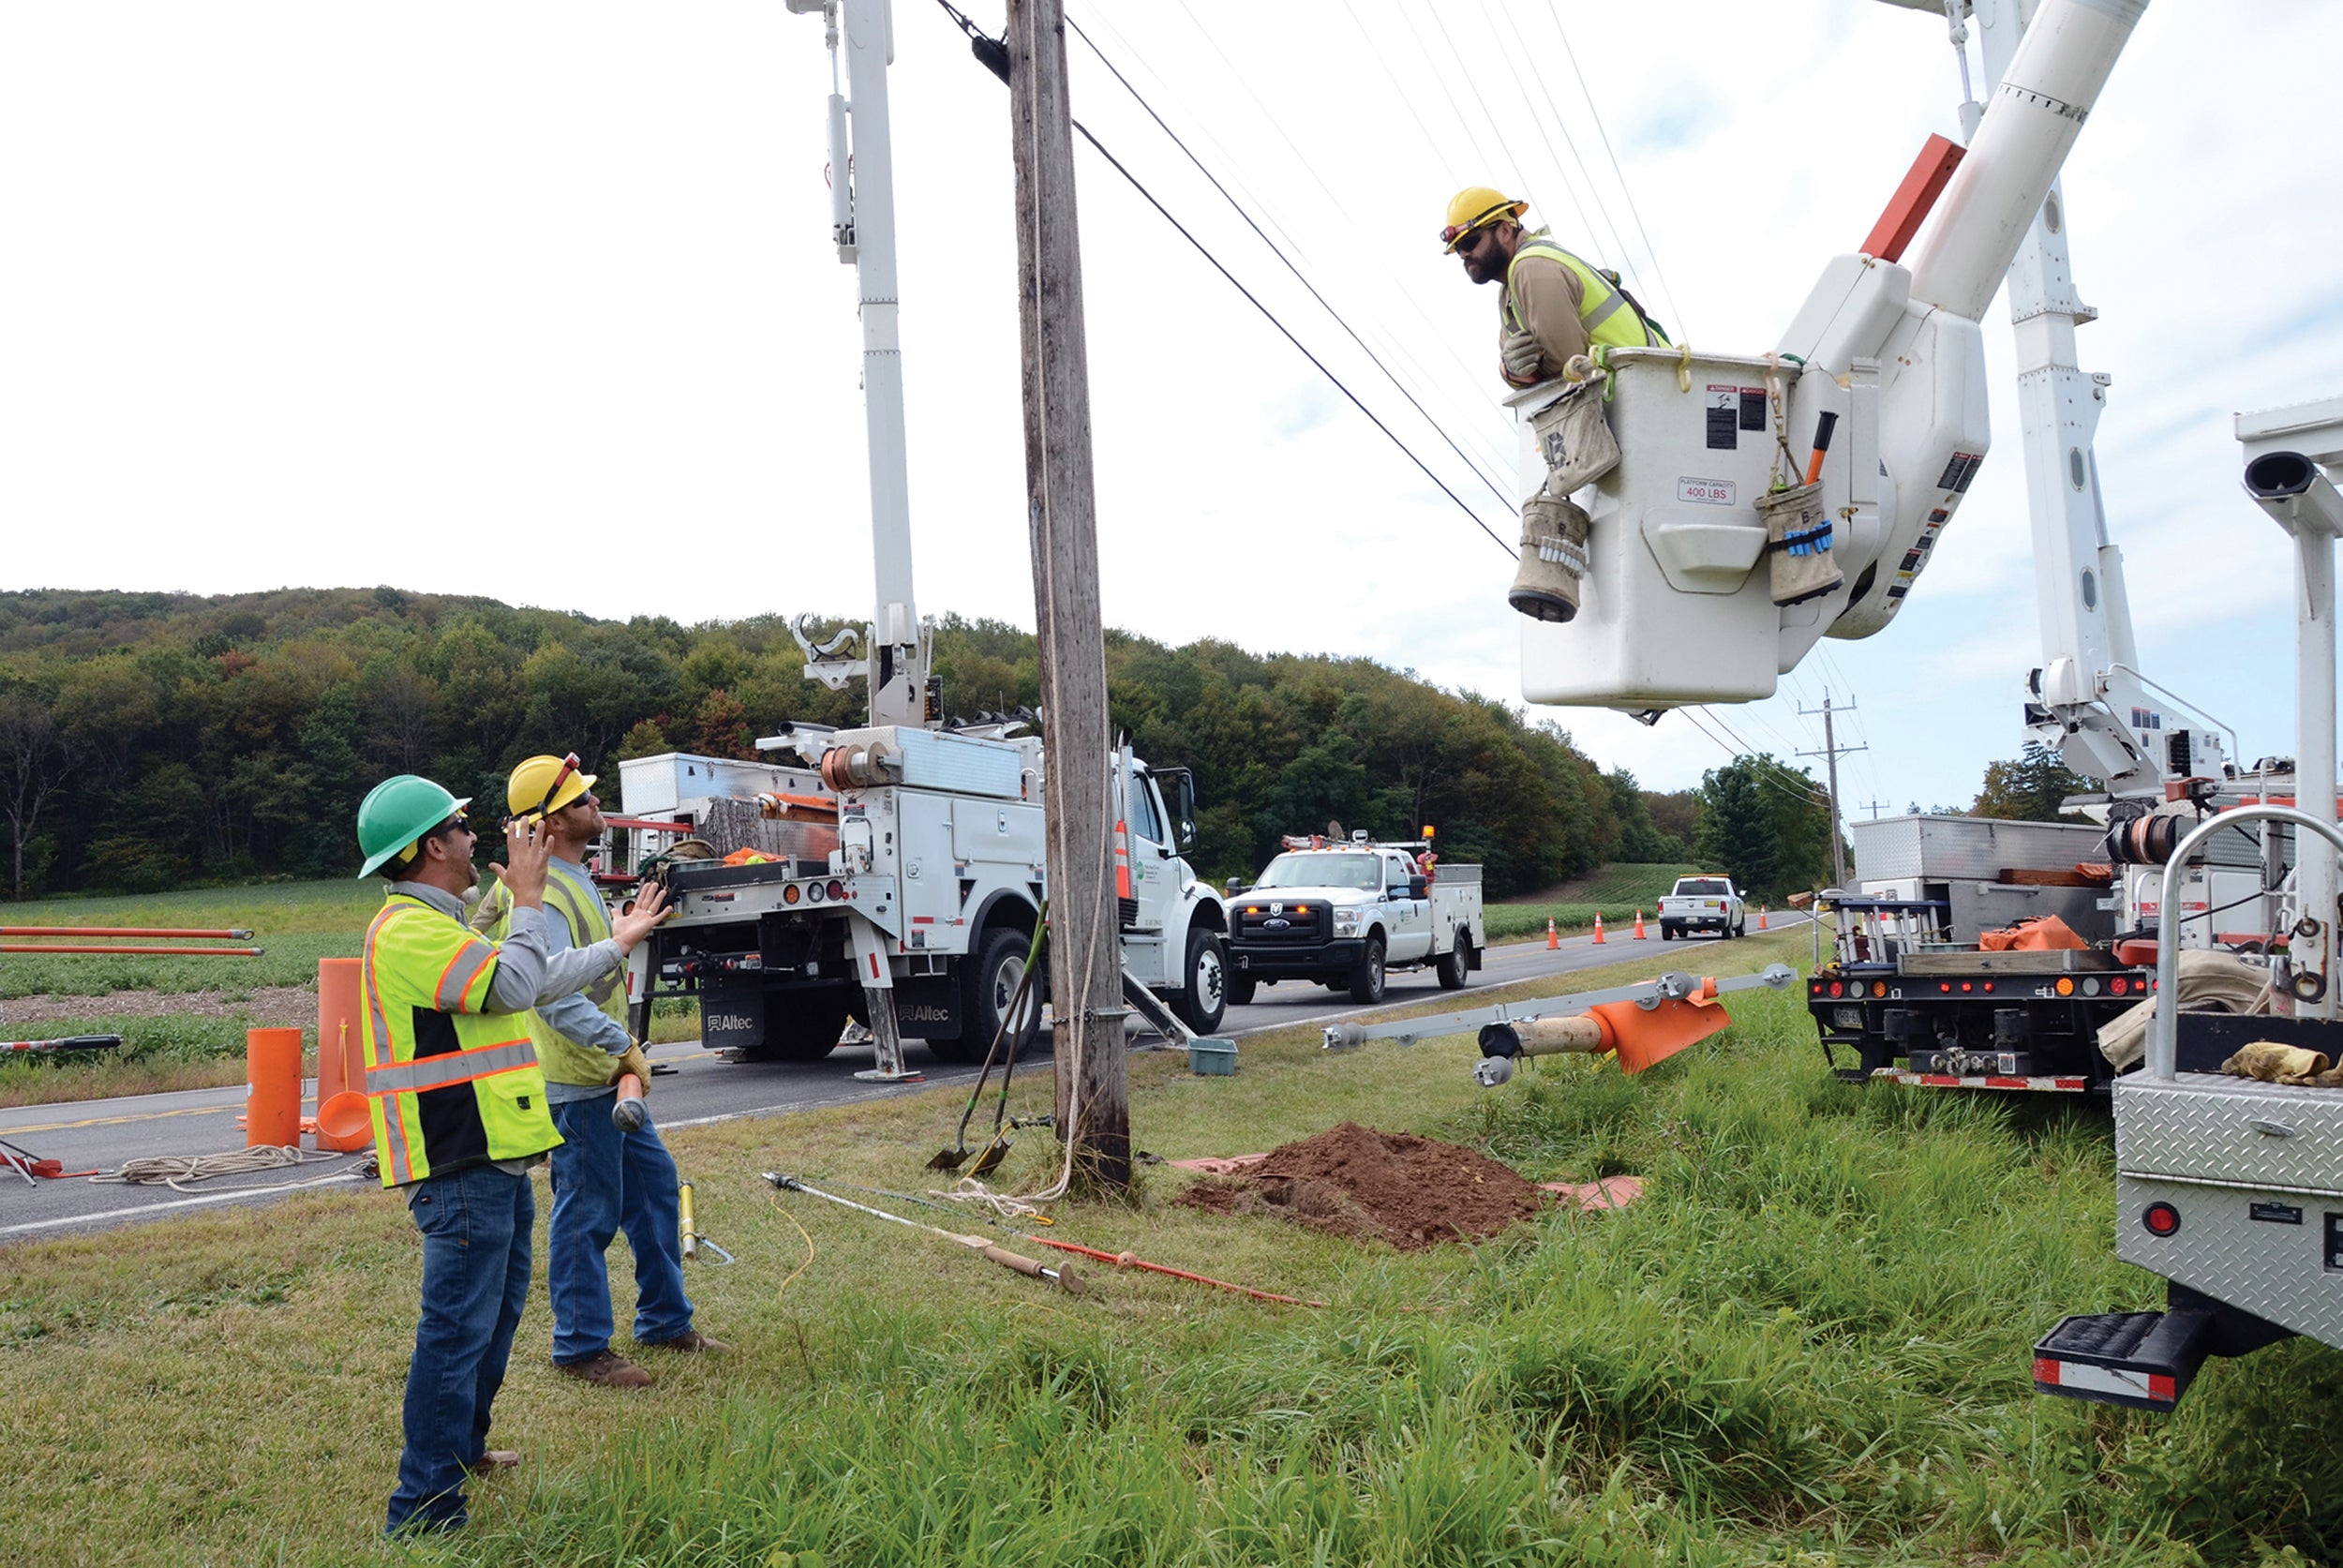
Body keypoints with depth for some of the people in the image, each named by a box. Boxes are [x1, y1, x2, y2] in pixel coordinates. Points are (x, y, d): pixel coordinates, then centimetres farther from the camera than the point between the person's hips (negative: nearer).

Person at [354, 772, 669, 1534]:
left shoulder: (440, 926, 18)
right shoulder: (408, 931, -18)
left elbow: (537, 983, 24)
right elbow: (516, 986, -25)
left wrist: (617, 944, 30)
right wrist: (527, 896, -16)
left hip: (492, 1158, 11)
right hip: (460, 1166, -11)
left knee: (497, 1308, 23)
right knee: (458, 1328, -8)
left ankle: (461, 1445, 39)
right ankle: (424, 1506, -1)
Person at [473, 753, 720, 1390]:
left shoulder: (574, 878, 13)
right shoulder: (541, 896, -20)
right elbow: (556, 997, -30)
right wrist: (626, 1047, -27)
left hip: (609, 1077, 11)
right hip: (575, 1083, -10)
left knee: (655, 1185, 16)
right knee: (588, 1213, 0)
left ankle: (664, 1320, 29)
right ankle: (582, 1347, 14)